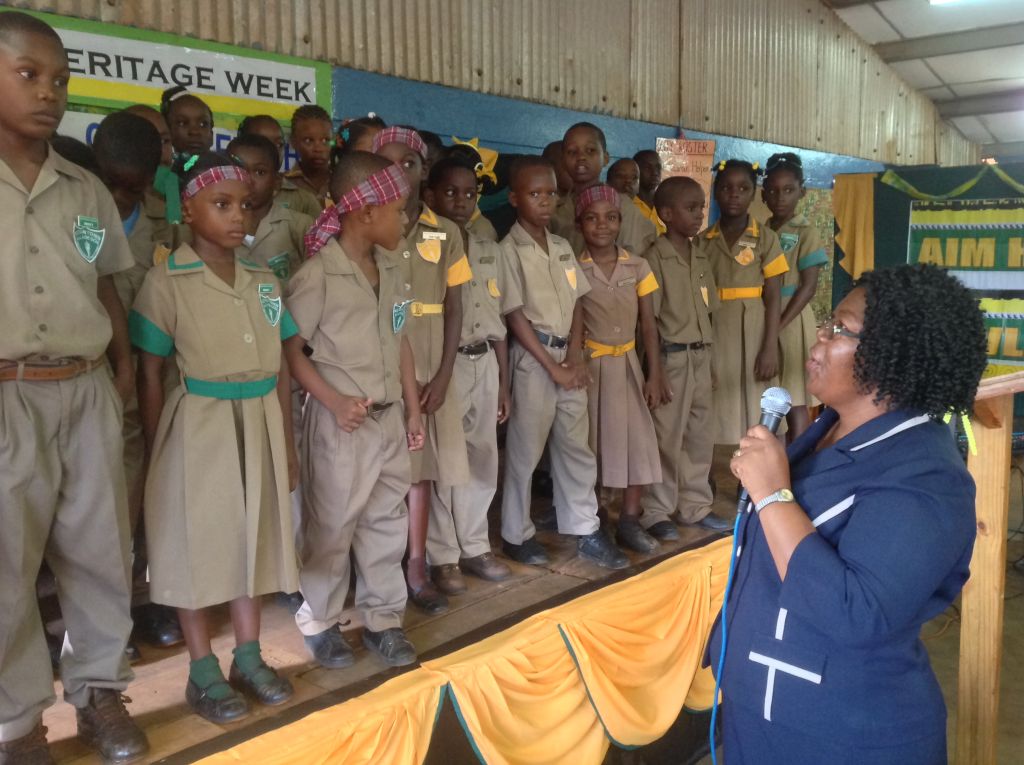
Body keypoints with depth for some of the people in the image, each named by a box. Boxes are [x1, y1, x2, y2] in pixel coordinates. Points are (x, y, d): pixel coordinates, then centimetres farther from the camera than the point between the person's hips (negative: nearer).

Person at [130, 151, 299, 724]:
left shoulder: (264, 281, 6)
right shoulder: (166, 283, -8)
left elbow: (281, 368, 9)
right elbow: (150, 377, -6)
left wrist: (287, 443, 9)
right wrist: (155, 455, -6)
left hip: (258, 426, 5)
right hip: (198, 427, -5)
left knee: (254, 537, 13)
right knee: (196, 543, 7)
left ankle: (249, 658, 30)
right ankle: (203, 672, 22)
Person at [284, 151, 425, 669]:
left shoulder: (390, 272, 8)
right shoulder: (317, 275, -13)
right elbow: (290, 349, -11)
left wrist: (413, 409, 12)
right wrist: (334, 401, -20)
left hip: (390, 417, 7)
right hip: (341, 421, -6)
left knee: (387, 522, 14)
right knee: (331, 527, 7)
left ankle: (382, 619, 28)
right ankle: (318, 622, 26)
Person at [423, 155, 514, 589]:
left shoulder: (490, 251, 12)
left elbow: (498, 322, 15)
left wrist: (504, 384, 13)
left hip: (483, 364, 6)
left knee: (483, 461, 12)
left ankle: (474, 546, 26)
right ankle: (442, 556, 14)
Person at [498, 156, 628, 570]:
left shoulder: (563, 247, 11)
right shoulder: (509, 250, -9)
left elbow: (577, 304, 11)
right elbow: (515, 316, -12)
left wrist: (575, 356, -3)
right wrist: (552, 366, -12)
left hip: (568, 356, 6)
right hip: (532, 357, -6)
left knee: (577, 446, 11)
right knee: (525, 448, 2)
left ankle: (586, 532, 20)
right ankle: (516, 534, 17)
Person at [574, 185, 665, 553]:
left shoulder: (638, 267, 2)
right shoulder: (573, 270, -6)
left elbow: (648, 324, 3)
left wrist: (654, 375, 0)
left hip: (627, 363, 3)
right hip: (590, 364, -3)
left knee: (639, 438, 0)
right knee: (590, 440, 4)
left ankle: (629, 521, 13)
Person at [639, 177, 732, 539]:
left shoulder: (701, 256, 10)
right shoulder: (655, 257, -11)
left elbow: (707, 312, 13)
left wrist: (709, 358, 12)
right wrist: (656, 369, -16)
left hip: (700, 355, 7)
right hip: (671, 356, -7)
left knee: (700, 434, 13)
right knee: (667, 436, 1)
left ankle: (695, 505, 27)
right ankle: (657, 512, 14)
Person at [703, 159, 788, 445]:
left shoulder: (765, 238, -1)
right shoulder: (704, 240, 6)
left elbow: (772, 298, -4)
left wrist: (771, 348, -11)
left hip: (752, 329, -2)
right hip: (715, 329, 2)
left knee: (752, 405, 1)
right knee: (718, 407, 4)